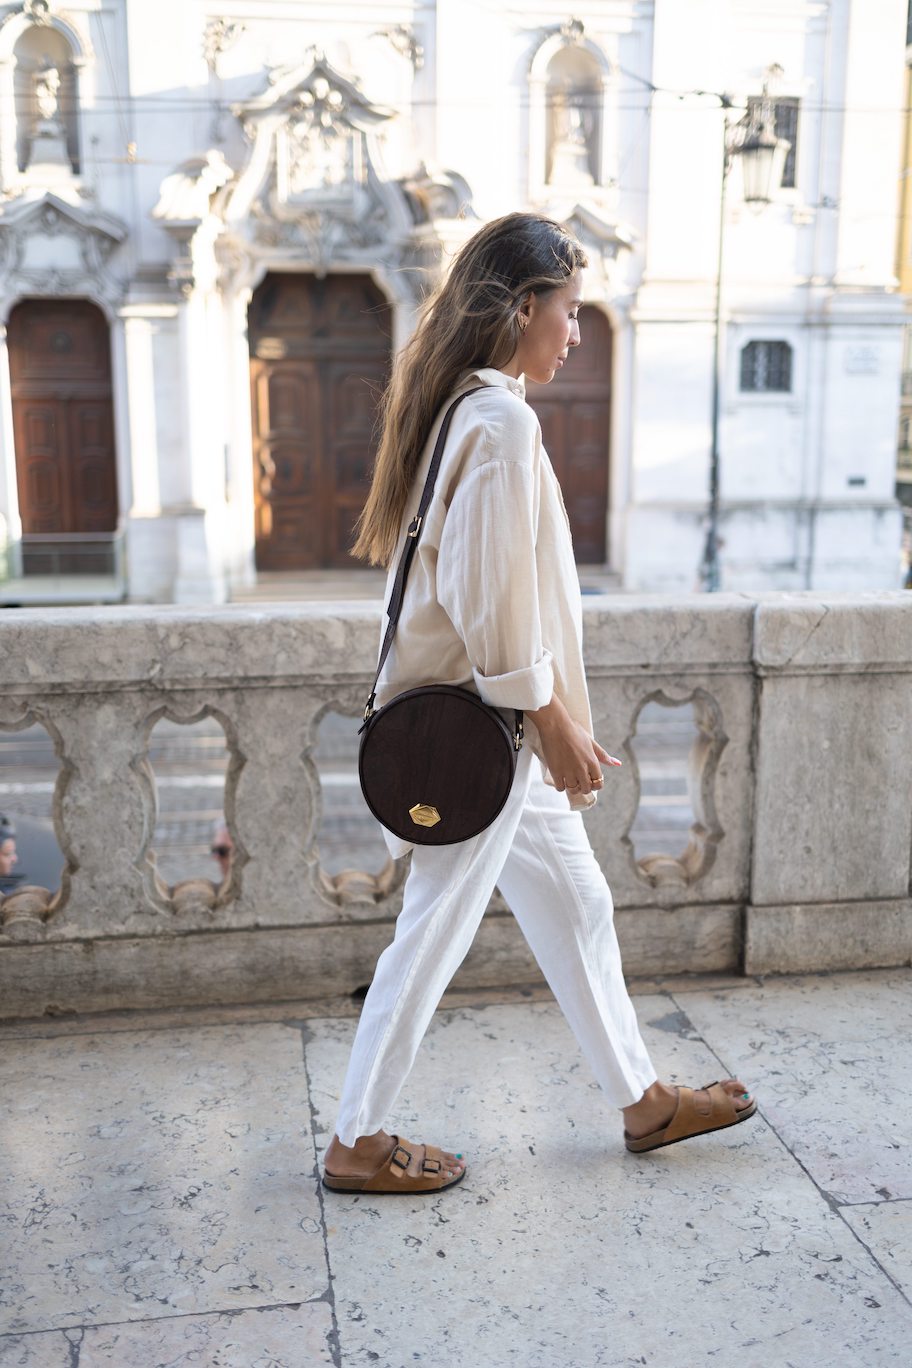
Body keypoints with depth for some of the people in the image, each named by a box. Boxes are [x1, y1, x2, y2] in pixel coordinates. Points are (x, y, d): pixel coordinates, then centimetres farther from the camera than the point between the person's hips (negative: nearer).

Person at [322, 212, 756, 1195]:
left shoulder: (461, 407, 11)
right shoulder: (503, 421, -19)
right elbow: (494, 599, -24)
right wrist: (556, 726, -15)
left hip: (481, 719, 10)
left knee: (575, 903, 18)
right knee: (436, 929, 3)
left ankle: (641, 1101, 34)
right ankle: (356, 1143, 21)